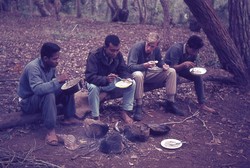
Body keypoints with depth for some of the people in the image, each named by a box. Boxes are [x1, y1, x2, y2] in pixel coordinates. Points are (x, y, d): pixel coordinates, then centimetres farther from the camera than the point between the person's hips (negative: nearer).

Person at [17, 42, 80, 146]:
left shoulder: (50, 65, -6)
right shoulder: (33, 67, -31)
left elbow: (51, 82, 8)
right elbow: (38, 89, -44)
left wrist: (63, 81, -13)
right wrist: (57, 80, -41)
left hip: (45, 97, 8)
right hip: (28, 102, -8)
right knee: (49, 95, -37)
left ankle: (69, 117, 2)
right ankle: (50, 131, -32)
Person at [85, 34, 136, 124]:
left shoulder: (118, 54, -12)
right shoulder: (94, 56, -28)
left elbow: (123, 70, -6)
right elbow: (89, 77, -35)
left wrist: (127, 78, -30)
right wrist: (105, 79, -52)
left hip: (112, 82, 5)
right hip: (98, 83, -4)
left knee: (132, 83, -16)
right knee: (93, 87, -39)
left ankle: (124, 112, -6)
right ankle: (96, 117, -25)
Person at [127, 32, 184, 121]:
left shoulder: (156, 49, -6)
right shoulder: (137, 47, -24)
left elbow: (159, 60, 14)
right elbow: (130, 67, -31)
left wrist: (163, 65, -10)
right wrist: (145, 65, -46)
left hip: (148, 74, 6)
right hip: (137, 73, -6)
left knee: (171, 71, -8)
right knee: (138, 75, -43)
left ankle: (170, 103, -5)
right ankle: (139, 107, -28)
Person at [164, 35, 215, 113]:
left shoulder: (194, 53, -15)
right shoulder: (177, 49, -34)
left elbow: (192, 65, -2)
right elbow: (173, 67, -36)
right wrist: (184, 64, -54)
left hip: (181, 68, 6)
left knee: (198, 77, -15)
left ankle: (202, 104, -8)